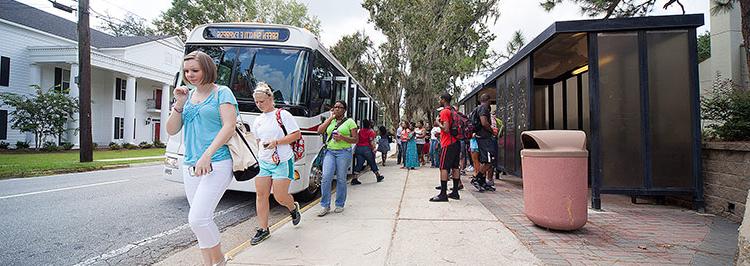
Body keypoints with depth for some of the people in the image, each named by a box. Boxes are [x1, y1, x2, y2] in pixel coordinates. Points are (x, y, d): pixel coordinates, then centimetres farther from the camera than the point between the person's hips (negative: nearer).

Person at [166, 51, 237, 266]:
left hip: (216, 164, -6)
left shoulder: (222, 93, -1)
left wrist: (207, 155, -19)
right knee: (201, 220, 10)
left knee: (197, 218, -14)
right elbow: (171, 130, 14)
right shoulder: (187, 95, 16)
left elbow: (229, 127, -12)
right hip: (190, 166, 7)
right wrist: (179, 105, 0)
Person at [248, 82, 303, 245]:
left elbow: (297, 134, -11)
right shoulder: (258, 120, 13)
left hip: (282, 162, -6)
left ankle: (294, 208, 30)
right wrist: (262, 149, 12)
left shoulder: (282, 114, -7)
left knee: (280, 197, -4)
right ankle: (263, 229, 15)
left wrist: (276, 142, -17)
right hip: (263, 162, 6)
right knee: (261, 195, 3)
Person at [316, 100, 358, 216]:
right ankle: (325, 206, 1)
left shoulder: (350, 122, 5)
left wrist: (342, 138, -15)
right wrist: (331, 117, 2)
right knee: (326, 178, -8)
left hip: (344, 152, -3)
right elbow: (320, 130, 2)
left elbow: (356, 139, 1)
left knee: (341, 179, 2)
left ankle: (340, 205, 16)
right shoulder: (330, 121, 17)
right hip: (330, 151, 3)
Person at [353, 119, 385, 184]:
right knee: (372, 163, 11)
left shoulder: (360, 131, 11)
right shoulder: (371, 132, -2)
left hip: (358, 148, 4)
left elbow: (357, 141, 13)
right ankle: (378, 176, 25)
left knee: (359, 164, 4)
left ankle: (354, 179, -3)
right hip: (367, 148, -4)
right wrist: (373, 149, -2)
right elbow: (371, 142, -9)